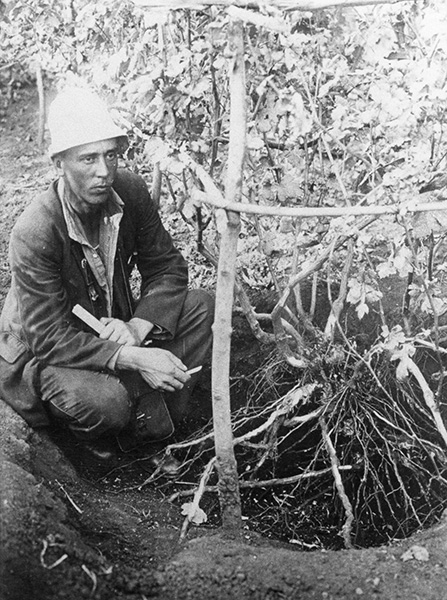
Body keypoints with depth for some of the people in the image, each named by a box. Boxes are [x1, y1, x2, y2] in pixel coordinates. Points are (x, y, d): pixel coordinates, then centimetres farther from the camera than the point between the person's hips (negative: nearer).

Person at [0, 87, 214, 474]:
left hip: (112, 329, 6)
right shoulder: (34, 234, -30)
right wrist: (133, 358, -38)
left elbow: (167, 267, -7)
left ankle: (154, 432, -7)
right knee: (105, 401, -36)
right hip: (44, 354, -6)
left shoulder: (130, 191, -14)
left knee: (201, 305, -12)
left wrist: (136, 328, -25)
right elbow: (50, 339, -28)